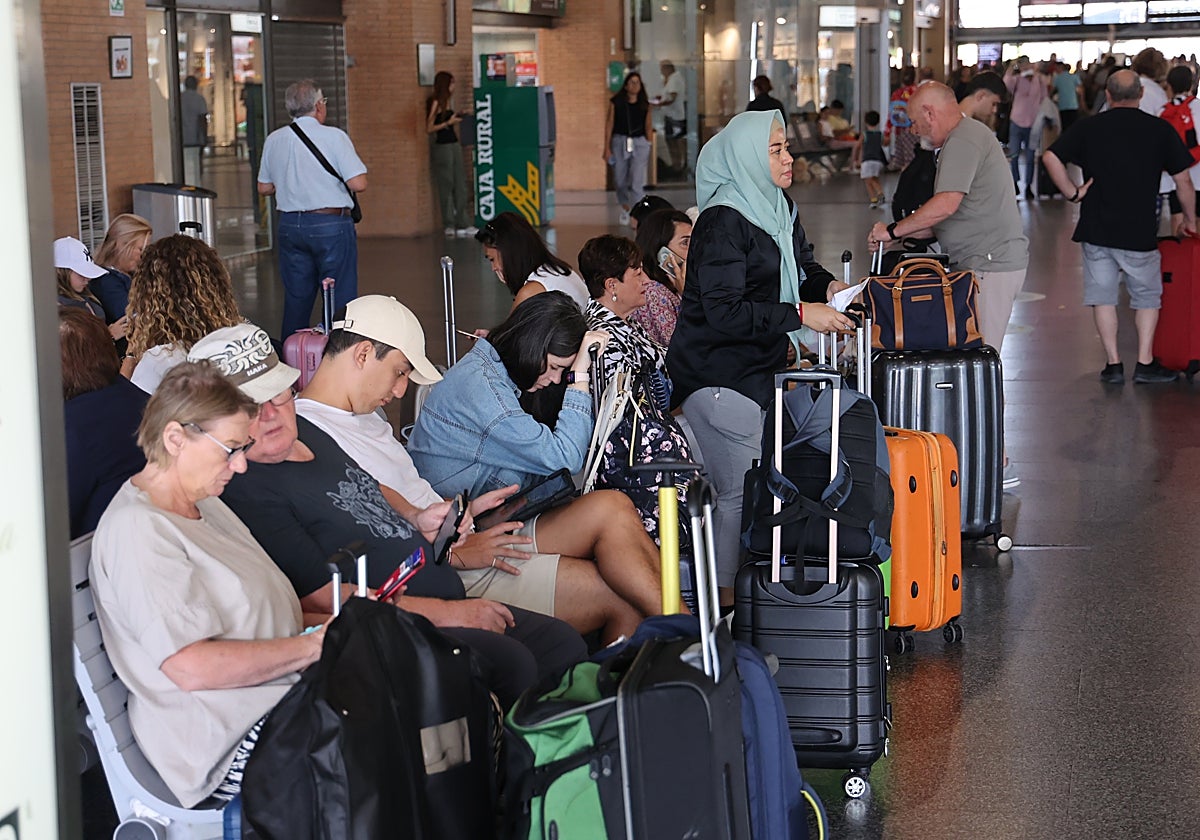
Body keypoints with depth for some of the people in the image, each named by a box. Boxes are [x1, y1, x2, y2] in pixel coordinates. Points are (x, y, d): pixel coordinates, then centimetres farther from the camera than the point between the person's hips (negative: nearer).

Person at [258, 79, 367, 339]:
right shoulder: (334, 137, -9)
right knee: (340, 298, 0)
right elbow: (358, 183, -13)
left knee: (296, 298, 12)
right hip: (331, 224, -5)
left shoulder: (274, 140, 6)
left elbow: (264, 188, 13)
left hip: (290, 225, 5)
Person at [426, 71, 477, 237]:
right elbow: (429, 129, -13)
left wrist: (458, 117, 8)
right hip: (441, 146, -8)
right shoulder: (435, 103, -11)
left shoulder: (449, 101, 13)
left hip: (454, 144, 8)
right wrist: (448, 122, -16)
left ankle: (463, 224, 9)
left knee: (460, 185, 6)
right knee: (446, 186, -1)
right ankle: (449, 225, 6)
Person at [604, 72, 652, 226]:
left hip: (639, 144, 0)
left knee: (637, 182, -10)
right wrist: (607, 148, -2)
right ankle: (625, 210, 35)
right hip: (619, 142, 1)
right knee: (620, 180, 11)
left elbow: (648, 127, 10)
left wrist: (649, 147, 9)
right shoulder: (616, 102, 0)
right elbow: (609, 125, 2)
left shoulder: (645, 105, 4)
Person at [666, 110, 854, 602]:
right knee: (738, 492, -7)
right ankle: (724, 602, 3)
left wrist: (826, 286, 1)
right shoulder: (724, 221, -18)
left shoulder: (779, 208, 10)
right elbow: (724, 311, -24)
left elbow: (802, 267, 24)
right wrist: (800, 314, -23)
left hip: (754, 369, 9)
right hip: (717, 375, -9)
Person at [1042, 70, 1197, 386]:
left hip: (1096, 229, 1)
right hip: (1140, 231, -1)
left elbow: (1051, 157, -9)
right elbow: (1183, 180, 2)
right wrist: (1190, 219, 15)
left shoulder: (1088, 127, 0)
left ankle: (1113, 363, 9)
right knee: (1147, 297, 13)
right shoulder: (1160, 130, -1)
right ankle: (1145, 363, 9)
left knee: (1103, 295, 10)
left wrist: (1073, 193, -1)